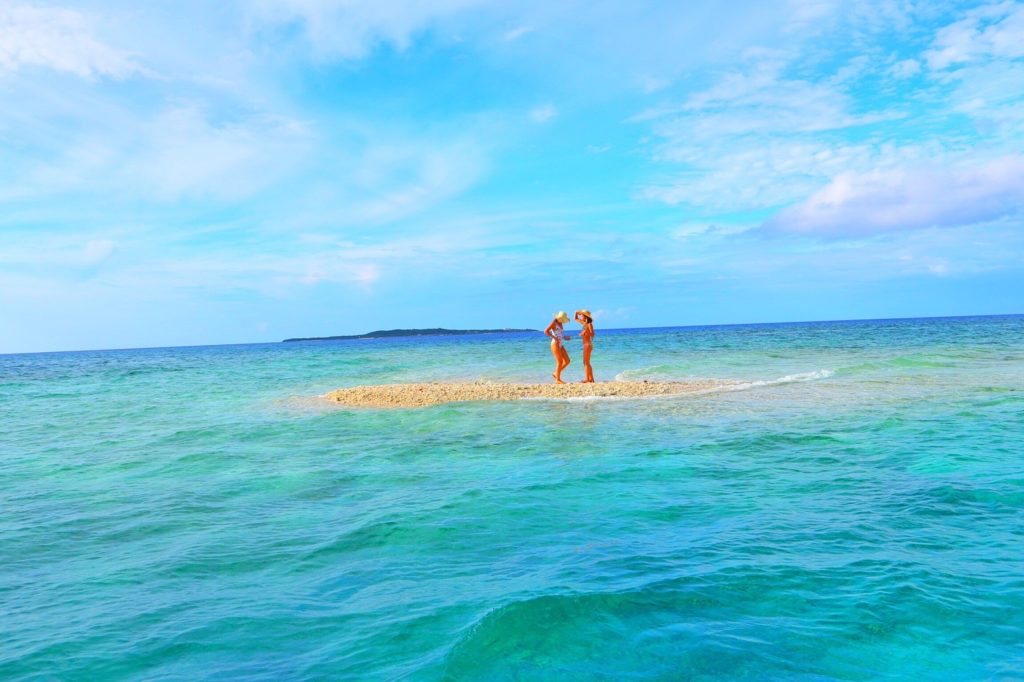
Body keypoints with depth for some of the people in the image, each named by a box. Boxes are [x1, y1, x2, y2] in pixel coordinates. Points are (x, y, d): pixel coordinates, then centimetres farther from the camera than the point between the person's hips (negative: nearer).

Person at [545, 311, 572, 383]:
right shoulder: (554, 322, -10)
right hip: (555, 344, -8)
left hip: (560, 345, 8)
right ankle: (558, 379, 0)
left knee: (567, 361, 3)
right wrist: (555, 338, -24)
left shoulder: (560, 323, 15)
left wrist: (564, 337, 13)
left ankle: (555, 373, 15)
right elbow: (546, 332, -19)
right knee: (560, 362, -9)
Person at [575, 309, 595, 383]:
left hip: (588, 345, -9)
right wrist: (577, 313, 12)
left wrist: (586, 332, -36)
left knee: (586, 362, -7)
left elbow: (592, 334, -20)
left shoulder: (589, 324, -11)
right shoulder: (584, 323, 13)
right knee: (586, 363, 12)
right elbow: (576, 319, 28)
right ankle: (590, 378, 16)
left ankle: (587, 379, -6)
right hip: (586, 345, 9)